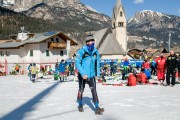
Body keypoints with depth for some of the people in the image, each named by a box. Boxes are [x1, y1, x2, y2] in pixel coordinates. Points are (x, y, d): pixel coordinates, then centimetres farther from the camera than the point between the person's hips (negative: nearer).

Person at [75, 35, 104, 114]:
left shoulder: (95, 52, 2)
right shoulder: (81, 51, -12)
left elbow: (97, 62, 15)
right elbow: (77, 63, -14)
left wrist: (98, 73, 11)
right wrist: (83, 74, -20)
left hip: (91, 75, 2)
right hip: (82, 75, -2)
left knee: (94, 90, -9)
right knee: (81, 90, 13)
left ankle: (97, 108, -11)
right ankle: (80, 105, 34)